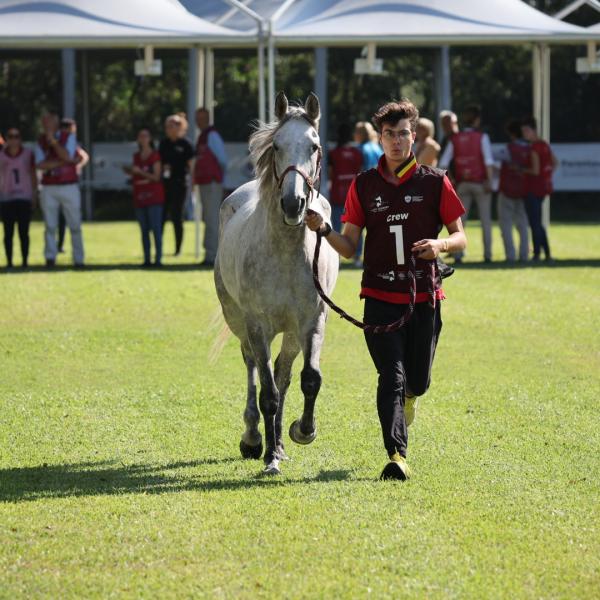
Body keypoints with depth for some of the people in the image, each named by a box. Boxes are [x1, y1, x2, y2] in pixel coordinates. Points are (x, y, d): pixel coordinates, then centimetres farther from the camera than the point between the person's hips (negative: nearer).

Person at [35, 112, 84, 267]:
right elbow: (40, 165, -6)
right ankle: (50, 258, -1)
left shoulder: (69, 137, 1)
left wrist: (53, 140, -16)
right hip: (49, 188, 2)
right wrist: (62, 162, -13)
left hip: (69, 186, -1)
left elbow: (67, 156, -16)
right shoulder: (41, 141, 6)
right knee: (50, 226, -3)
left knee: (75, 225, 0)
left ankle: (78, 259, 5)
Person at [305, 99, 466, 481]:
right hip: (380, 296, 0)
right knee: (391, 376, -12)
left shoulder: (435, 182, 2)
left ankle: (408, 396, 45)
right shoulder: (364, 186, 6)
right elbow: (349, 247, 7)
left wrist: (441, 244, -16)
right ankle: (397, 455, -15)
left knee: (417, 382, 8)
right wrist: (323, 230, -12)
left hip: (424, 296, 0)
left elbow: (460, 238, 7)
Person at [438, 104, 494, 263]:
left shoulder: (454, 139, 2)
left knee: (460, 220, 6)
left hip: (462, 184, 2)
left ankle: (457, 254, -2)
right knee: (485, 220, 6)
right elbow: (488, 161, -16)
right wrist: (489, 181, -13)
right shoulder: (482, 137, -7)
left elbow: (443, 163, -4)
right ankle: (487, 254, 4)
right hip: (480, 183, -2)